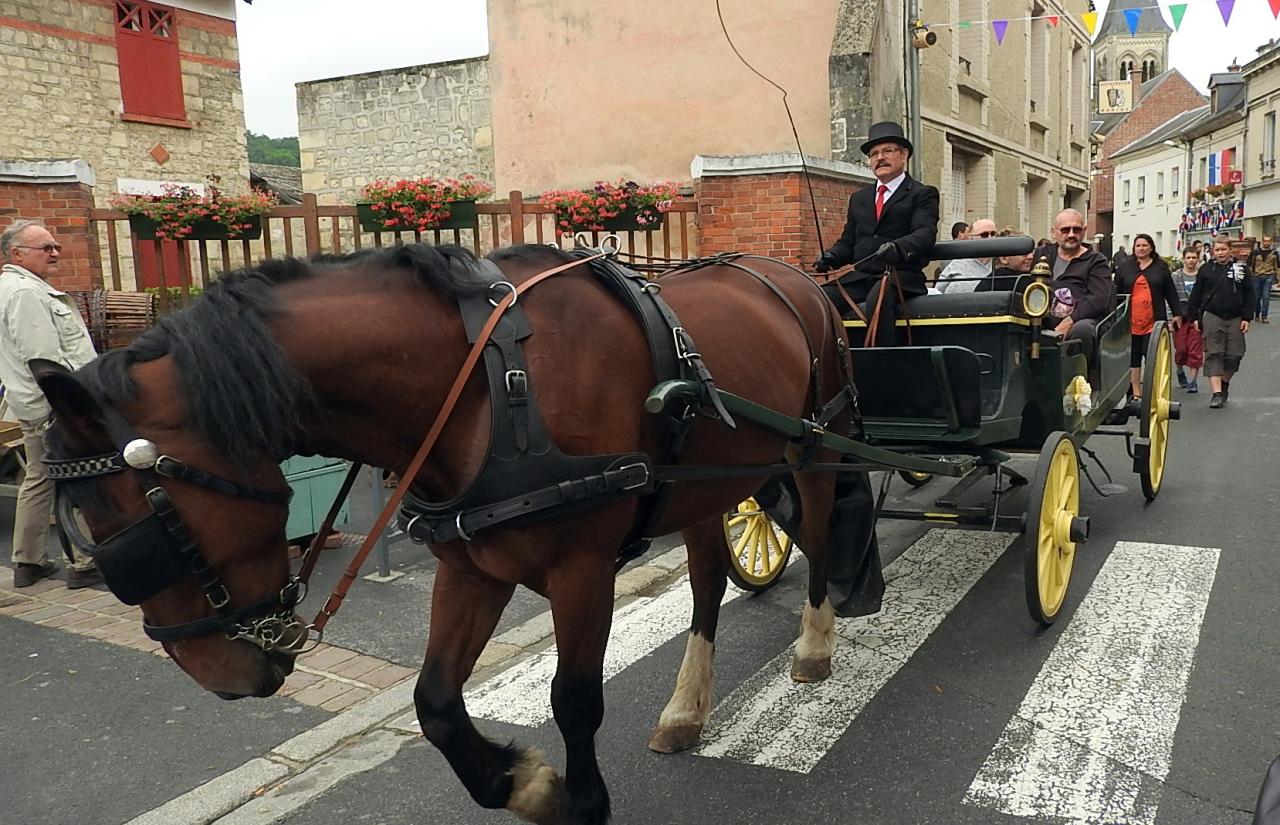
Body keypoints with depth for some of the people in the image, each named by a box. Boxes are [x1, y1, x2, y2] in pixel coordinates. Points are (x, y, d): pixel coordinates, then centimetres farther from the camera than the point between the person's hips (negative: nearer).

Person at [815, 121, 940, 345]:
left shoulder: (922, 194, 8)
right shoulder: (859, 198, 26)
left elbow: (925, 234, -9)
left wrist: (897, 247, -31)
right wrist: (830, 257, -1)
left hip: (900, 277, -5)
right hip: (859, 277, 5)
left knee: (878, 297, -38)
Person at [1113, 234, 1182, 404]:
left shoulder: (1160, 267, 7)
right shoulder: (1125, 267, 7)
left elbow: (1170, 292, 8)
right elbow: (1116, 293, 7)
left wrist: (1177, 314, 6)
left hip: (1153, 321, -1)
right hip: (1130, 321, 1)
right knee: (1133, 358, 6)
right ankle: (1135, 393, 13)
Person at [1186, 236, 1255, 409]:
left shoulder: (1241, 268, 5)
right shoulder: (1206, 269, 5)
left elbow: (1249, 295, 5)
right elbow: (1196, 295, 7)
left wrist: (1247, 317, -2)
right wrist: (1194, 317, 3)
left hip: (1235, 319, 1)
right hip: (1212, 317, -1)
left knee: (1234, 355, 3)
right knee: (1213, 355, -7)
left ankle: (1225, 383, 28)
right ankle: (1217, 393, -9)